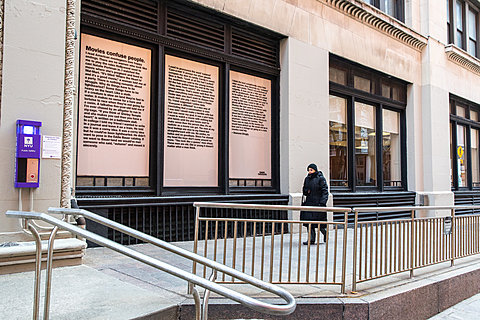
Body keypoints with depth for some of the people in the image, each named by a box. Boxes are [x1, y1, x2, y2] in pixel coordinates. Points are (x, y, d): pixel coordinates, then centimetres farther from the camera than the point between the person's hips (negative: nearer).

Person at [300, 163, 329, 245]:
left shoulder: (321, 179, -6)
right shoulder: (307, 179, 11)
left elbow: (325, 191, -10)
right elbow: (305, 190, 20)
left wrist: (322, 203, -17)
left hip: (317, 203, -6)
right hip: (308, 203, 6)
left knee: (319, 221, 0)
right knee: (309, 221, 1)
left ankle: (325, 233, 27)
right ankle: (311, 239, 6)